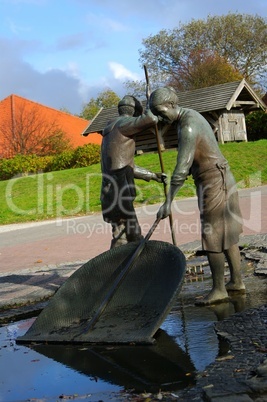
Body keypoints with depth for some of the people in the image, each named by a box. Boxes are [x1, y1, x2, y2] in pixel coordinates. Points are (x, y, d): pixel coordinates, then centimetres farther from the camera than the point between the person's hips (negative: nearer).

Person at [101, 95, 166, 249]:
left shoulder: (110, 132, 25)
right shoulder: (124, 123, -4)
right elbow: (150, 119, -22)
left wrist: (153, 176, 35)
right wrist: (148, 113, 3)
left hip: (113, 190, 10)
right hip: (118, 191, -10)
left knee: (134, 233, 13)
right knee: (121, 237, -7)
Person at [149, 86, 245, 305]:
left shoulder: (188, 127, -21)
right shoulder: (190, 115, 11)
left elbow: (182, 168, -25)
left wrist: (168, 202, -23)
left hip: (213, 181, -10)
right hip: (219, 179, 10)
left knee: (212, 236, -6)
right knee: (227, 232, 12)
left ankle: (219, 290, 1)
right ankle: (237, 281, 20)